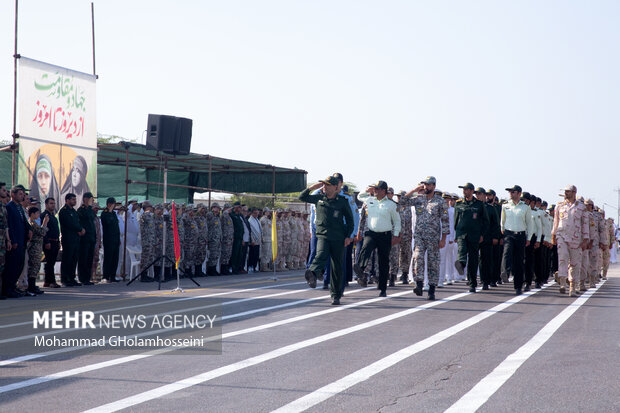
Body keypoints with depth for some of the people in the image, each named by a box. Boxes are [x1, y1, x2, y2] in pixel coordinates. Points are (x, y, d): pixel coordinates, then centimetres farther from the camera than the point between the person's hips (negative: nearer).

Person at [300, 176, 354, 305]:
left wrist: (348, 236, 2)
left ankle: (335, 295, 13)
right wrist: (313, 187, 6)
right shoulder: (319, 198, 11)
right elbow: (302, 197, 19)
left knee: (337, 267, 3)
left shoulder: (342, 201, 6)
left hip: (338, 238, 0)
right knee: (321, 255, -30)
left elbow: (349, 219, 10)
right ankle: (312, 275, -57)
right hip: (322, 235, 0)